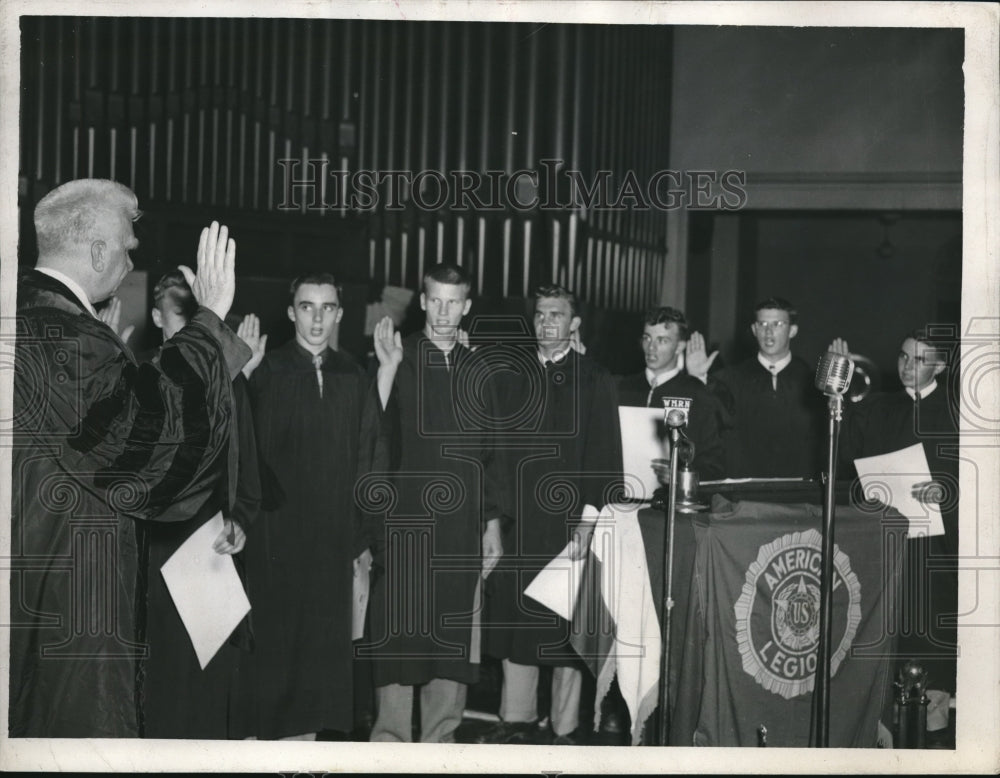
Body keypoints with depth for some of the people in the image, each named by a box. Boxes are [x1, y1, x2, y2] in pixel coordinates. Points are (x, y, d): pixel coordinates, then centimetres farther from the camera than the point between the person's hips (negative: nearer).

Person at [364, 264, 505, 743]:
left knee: (454, 636, 6)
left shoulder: (478, 370, 12)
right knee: (401, 632, -2)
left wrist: (492, 521, 12)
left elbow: (489, 454, 15)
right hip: (406, 522, -3)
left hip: (463, 526, 4)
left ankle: (440, 736, 17)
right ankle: (391, 737, 7)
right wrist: (387, 369, -21)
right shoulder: (398, 359, 1)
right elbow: (371, 432, -11)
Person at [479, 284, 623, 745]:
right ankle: (518, 720, 19)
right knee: (513, 616, 7)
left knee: (562, 622, 2)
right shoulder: (509, 371, 10)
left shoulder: (593, 380, 2)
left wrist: (588, 518, -11)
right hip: (514, 517, 3)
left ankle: (565, 728, 12)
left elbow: (604, 457, -2)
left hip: (566, 520, -3)